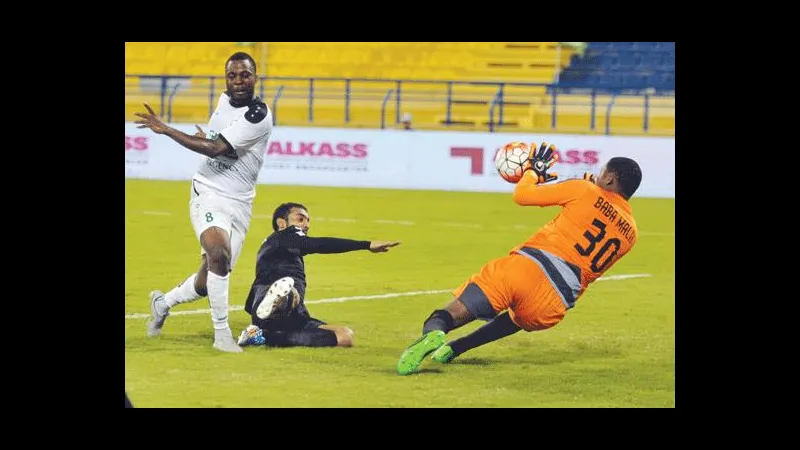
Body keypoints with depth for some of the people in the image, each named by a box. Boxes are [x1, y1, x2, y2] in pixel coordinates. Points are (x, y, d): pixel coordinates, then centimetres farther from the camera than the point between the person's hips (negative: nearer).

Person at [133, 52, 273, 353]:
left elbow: (216, 149, -22)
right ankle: (221, 332, -18)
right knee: (218, 255, -27)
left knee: (209, 282, 4)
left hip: (238, 203, -2)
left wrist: (165, 129, -19)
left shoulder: (258, 116, -16)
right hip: (207, 193, 2)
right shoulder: (225, 99, 5)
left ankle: (164, 302, 35)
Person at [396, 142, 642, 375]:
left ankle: (433, 332, -44)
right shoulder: (629, 234, 18)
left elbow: (522, 195, 9)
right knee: (519, 318, 36)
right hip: (554, 303, 4)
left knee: (456, 312, -9)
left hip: (526, 266, -4)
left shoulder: (584, 191, 7)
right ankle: (453, 349, 21)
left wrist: (534, 170, 32)